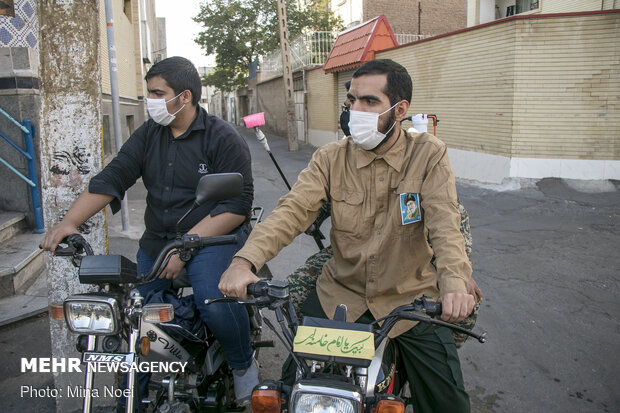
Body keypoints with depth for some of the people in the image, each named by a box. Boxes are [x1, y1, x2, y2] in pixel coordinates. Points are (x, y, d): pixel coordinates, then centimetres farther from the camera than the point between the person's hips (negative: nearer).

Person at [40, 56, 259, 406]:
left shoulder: (223, 138, -8)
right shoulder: (148, 134, 10)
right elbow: (112, 179, 4)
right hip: (157, 239, 6)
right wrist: (69, 222, -10)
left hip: (213, 236, -6)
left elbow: (238, 204, -16)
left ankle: (244, 364, 2)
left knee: (216, 304, -30)